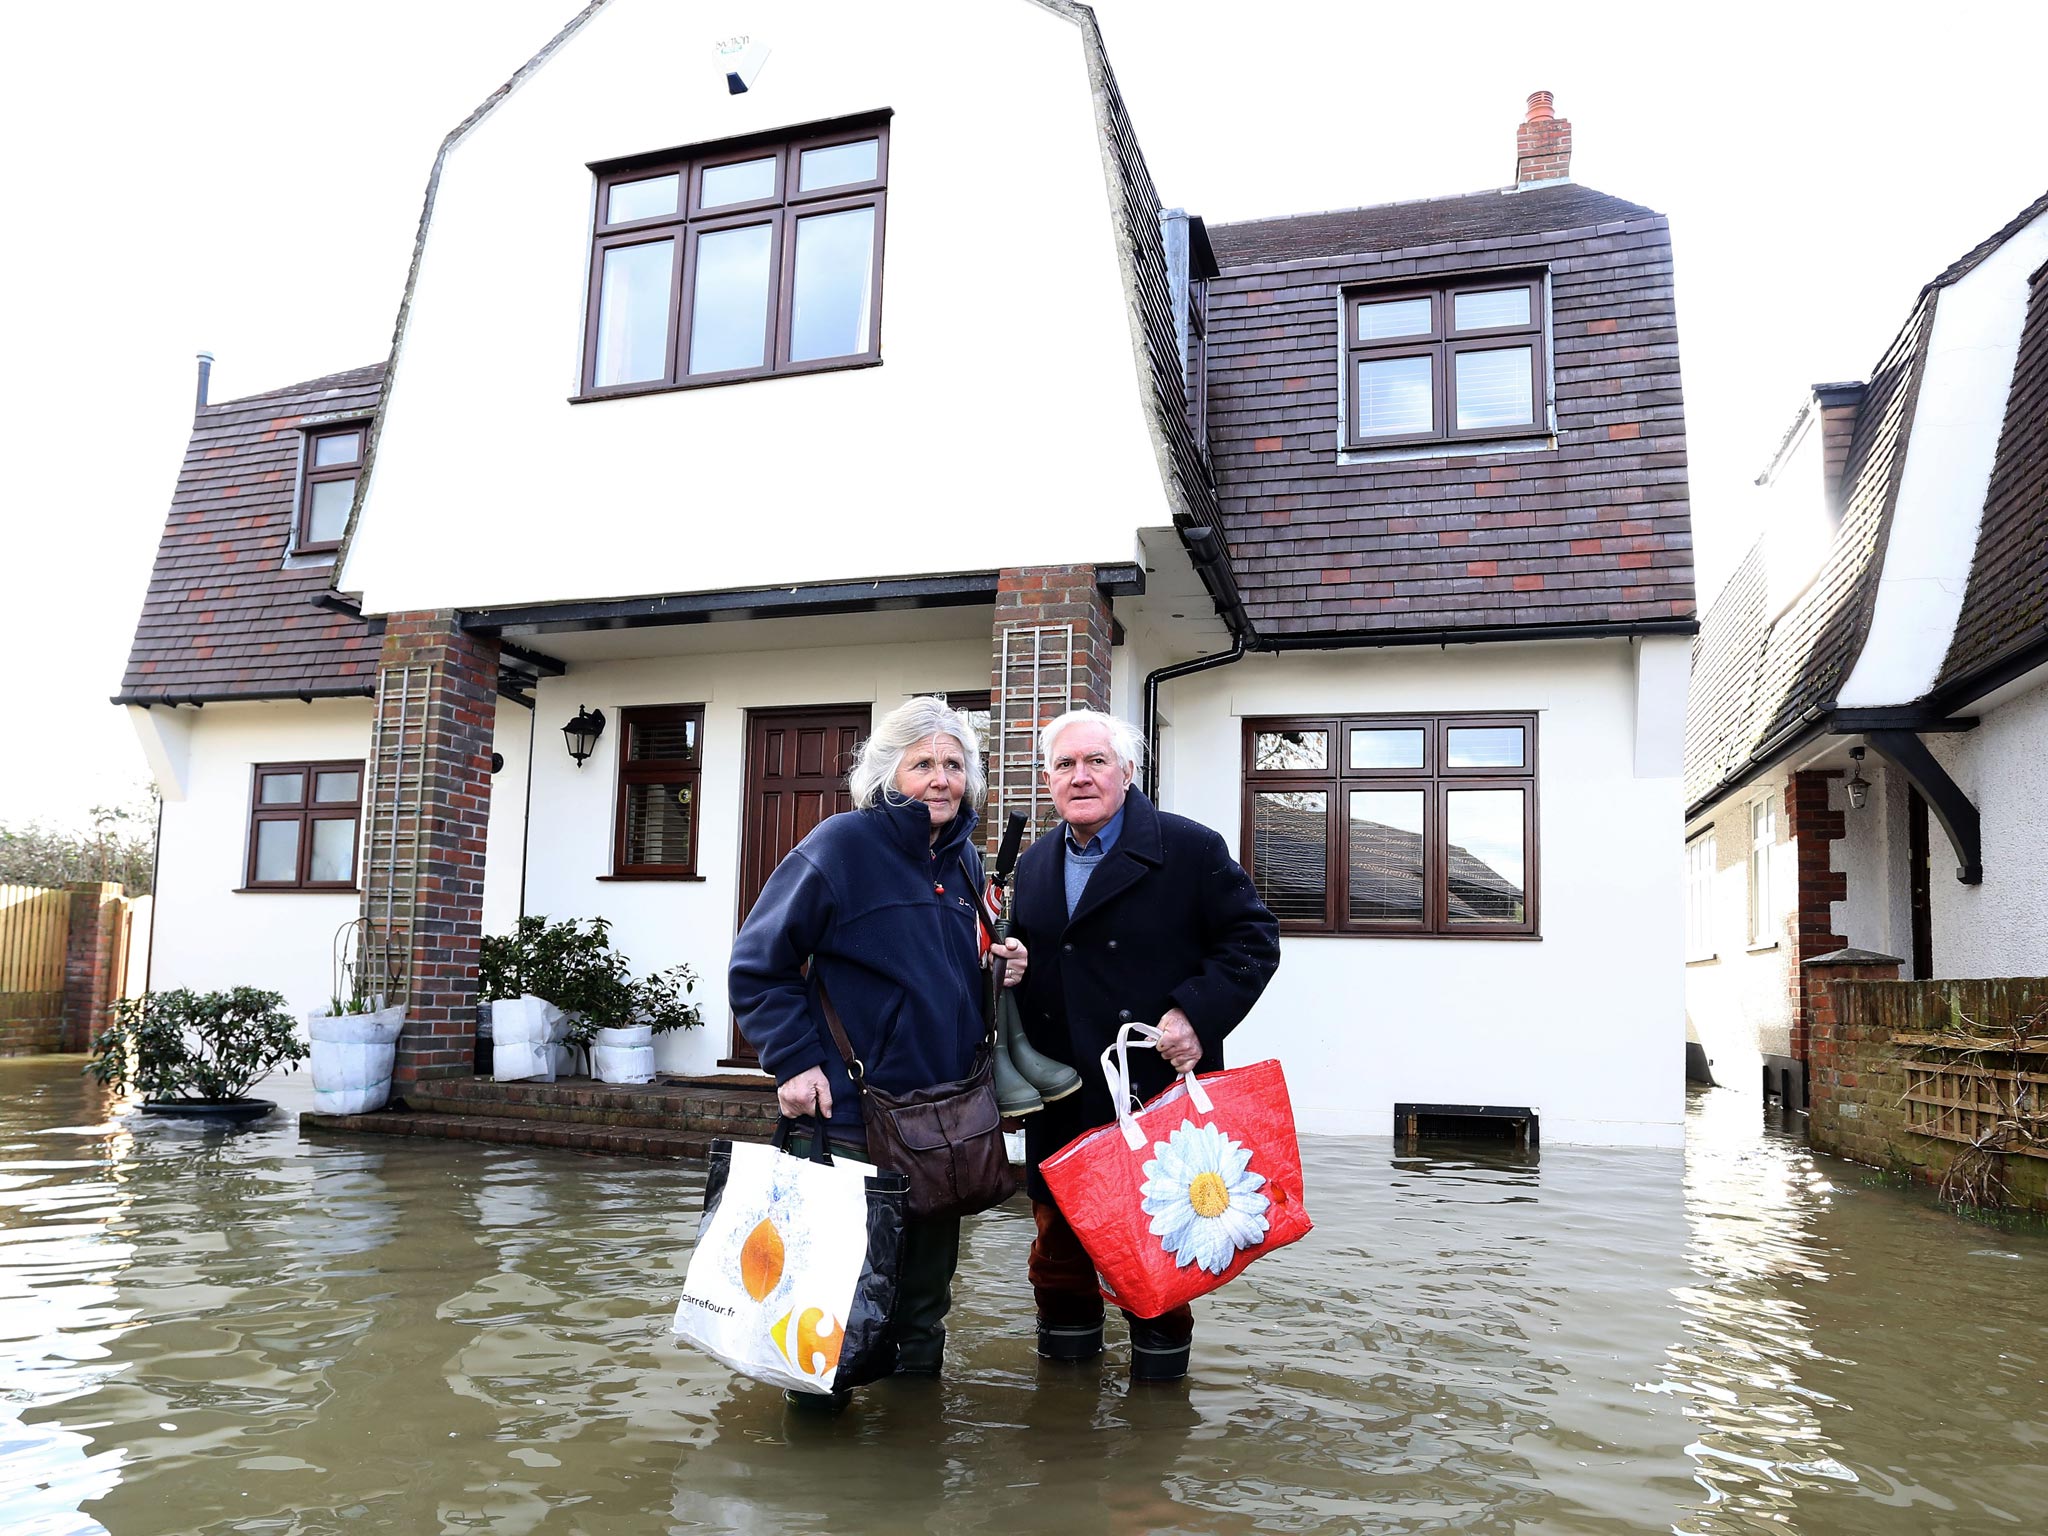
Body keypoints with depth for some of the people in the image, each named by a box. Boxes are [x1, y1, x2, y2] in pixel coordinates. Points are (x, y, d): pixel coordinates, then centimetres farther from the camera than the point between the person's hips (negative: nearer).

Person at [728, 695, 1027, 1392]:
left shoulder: (964, 858, 10)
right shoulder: (842, 844, -11)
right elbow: (757, 967, -9)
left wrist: (1001, 970, 3)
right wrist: (796, 1061, -16)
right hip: (851, 1111, -6)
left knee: (926, 1280, 17)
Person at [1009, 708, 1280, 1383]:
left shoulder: (1190, 849, -6)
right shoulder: (1034, 865, 12)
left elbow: (1253, 939, -6)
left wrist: (1197, 1013, -17)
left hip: (1158, 1090, -5)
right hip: (1059, 1103, 5)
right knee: (1059, 1243, 15)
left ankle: (1159, 1360, 29)